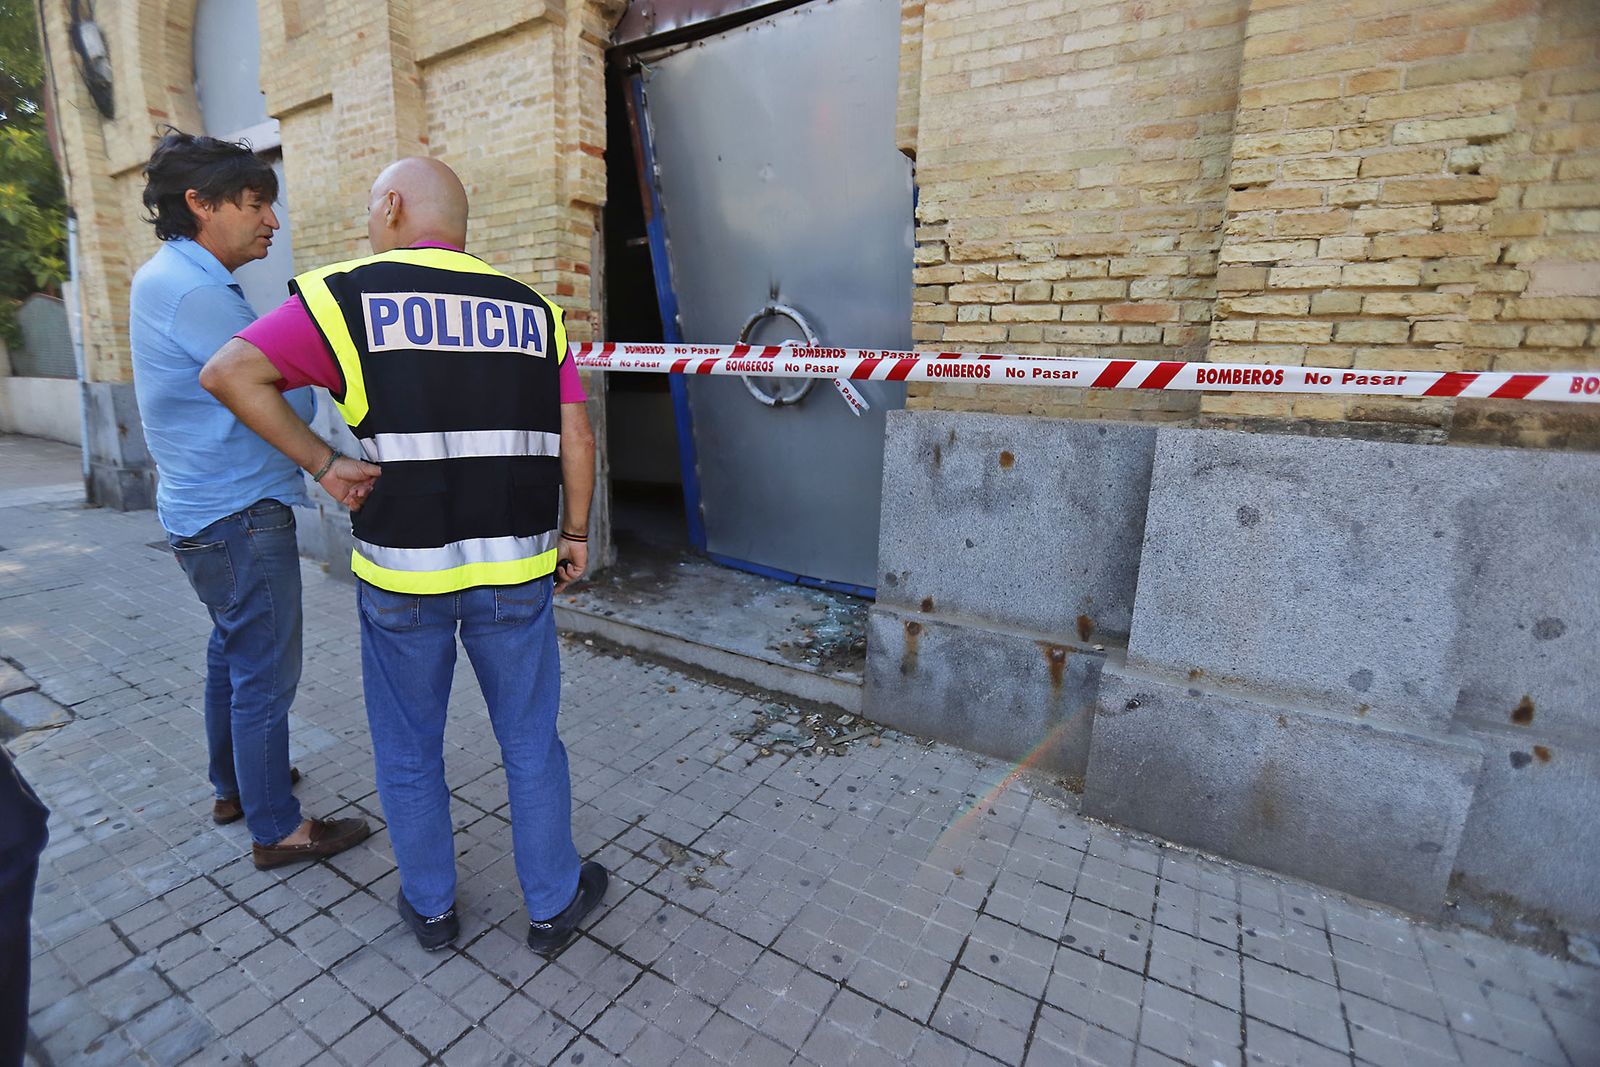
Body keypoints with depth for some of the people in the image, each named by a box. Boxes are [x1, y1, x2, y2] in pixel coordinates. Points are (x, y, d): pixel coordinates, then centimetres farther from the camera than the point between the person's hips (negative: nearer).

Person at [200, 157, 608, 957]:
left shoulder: (351, 296, -2)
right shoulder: (530, 309, 4)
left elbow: (231, 372, -11)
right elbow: (574, 437, 1)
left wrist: (322, 465, -2)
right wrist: (574, 531, 10)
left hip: (401, 571, -1)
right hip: (514, 568, 2)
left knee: (408, 750, 20)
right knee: (530, 742, 16)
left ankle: (431, 906, 38)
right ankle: (553, 904, 32)